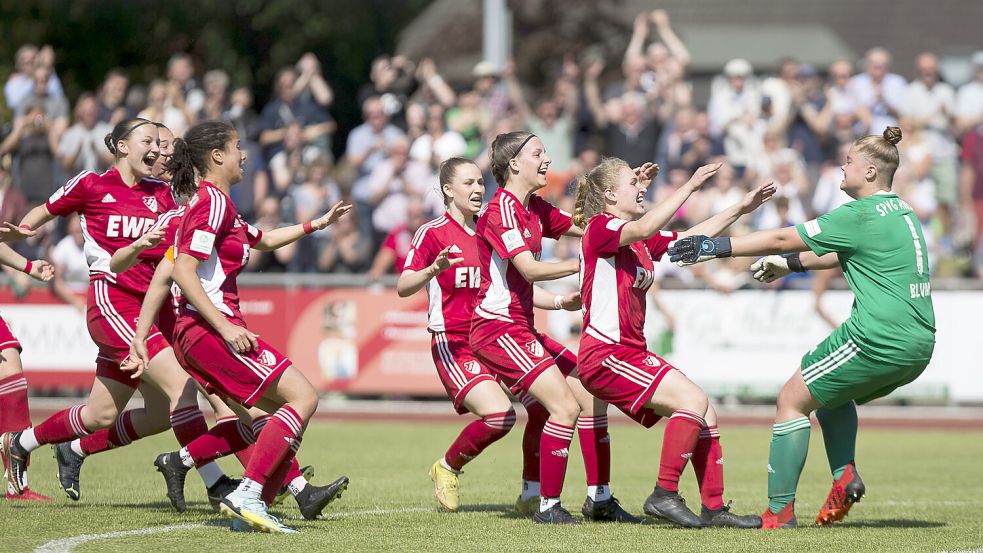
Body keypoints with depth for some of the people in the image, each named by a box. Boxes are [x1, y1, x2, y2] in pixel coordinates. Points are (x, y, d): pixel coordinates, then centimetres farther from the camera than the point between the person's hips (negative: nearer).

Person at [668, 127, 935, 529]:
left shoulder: (862, 216, -11)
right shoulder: (901, 211, 16)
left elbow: (782, 239, -10)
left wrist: (717, 247, -6)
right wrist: (790, 263, 33)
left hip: (876, 340, -9)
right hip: (917, 347, 9)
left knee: (792, 400, 3)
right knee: (833, 394, 31)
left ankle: (780, 510, 1)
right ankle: (845, 474, 10)